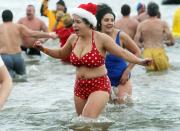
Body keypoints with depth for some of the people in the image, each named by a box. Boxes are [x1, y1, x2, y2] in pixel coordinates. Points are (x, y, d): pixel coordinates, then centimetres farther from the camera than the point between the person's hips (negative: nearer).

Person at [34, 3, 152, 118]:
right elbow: (61, 54, 23)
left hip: (99, 86, -6)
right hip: (80, 87, 6)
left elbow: (122, 52, -16)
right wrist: (43, 49, 12)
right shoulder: (73, 39, 4)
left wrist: (140, 61, -29)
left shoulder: (101, 38, -13)